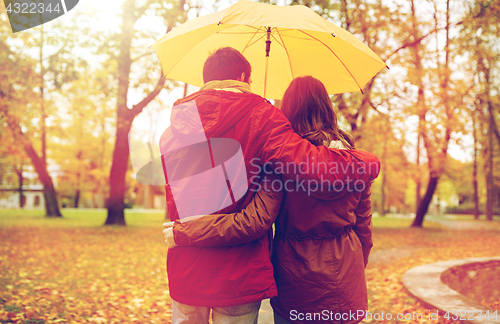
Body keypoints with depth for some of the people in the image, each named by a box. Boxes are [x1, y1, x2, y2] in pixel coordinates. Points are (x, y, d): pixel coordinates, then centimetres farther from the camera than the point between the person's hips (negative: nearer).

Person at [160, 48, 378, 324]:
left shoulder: (176, 119, 7)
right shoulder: (259, 115, -11)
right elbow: (310, 164, -25)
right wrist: (369, 161, -10)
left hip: (184, 272, 4)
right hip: (239, 275, -4)